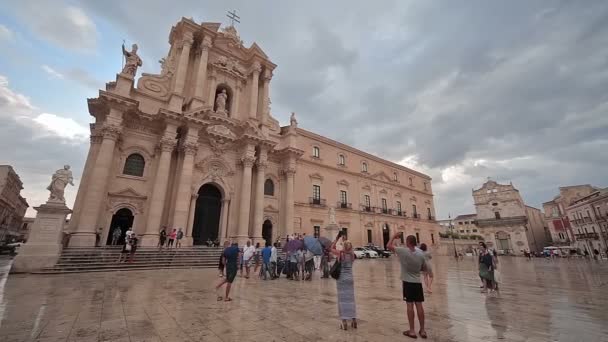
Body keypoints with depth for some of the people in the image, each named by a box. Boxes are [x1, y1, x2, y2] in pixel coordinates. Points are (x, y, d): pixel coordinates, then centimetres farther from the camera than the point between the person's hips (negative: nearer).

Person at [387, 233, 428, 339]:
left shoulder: (403, 251, -15)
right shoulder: (421, 253, -2)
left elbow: (388, 246, -5)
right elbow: (424, 269, 8)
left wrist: (394, 237, 5)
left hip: (407, 282, -4)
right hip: (417, 282, 4)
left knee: (410, 305, 2)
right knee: (419, 305, 9)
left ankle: (412, 331, 10)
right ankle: (422, 330, 19)